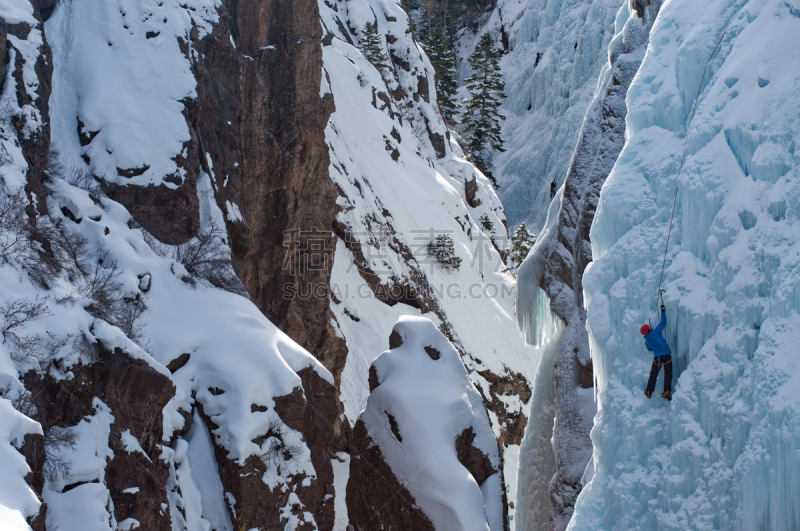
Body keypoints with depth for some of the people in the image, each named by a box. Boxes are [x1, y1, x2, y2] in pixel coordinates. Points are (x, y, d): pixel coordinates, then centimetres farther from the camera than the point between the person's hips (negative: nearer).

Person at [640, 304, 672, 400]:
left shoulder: (647, 342, 5)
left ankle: (649, 391, 15)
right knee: (668, 374, 1)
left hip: (657, 358, 3)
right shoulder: (656, 332, -7)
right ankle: (667, 391, -10)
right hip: (667, 355, -3)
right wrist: (663, 311, 4)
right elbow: (663, 323, -3)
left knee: (653, 374, 16)